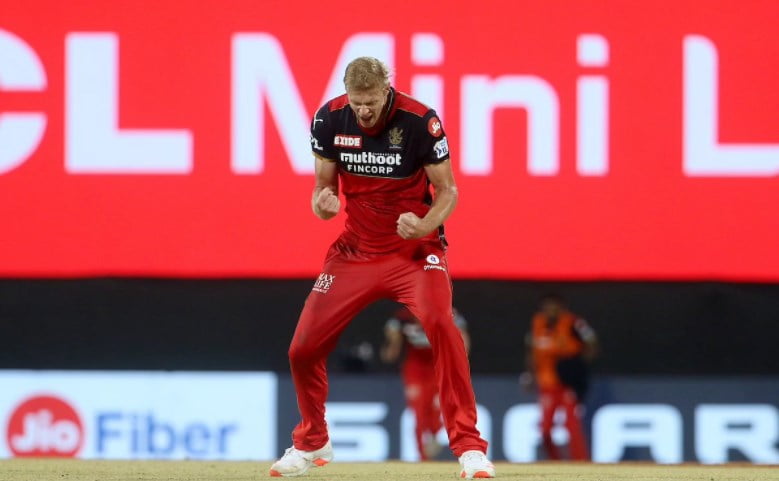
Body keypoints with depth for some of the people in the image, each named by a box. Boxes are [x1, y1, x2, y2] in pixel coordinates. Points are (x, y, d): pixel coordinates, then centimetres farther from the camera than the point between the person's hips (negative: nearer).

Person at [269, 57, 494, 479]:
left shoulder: (420, 121, -19)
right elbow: (324, 186, 2)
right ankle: (312, 443, 30)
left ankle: (468, 446, -21)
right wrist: (323, 203, -22)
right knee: (303, 349, 1)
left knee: (441, 325, -30)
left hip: (415, 251, -4)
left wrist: (424, 226, -30)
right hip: (355, 251, 4)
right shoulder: (329, 120, -9)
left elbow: (447, 191, -10)